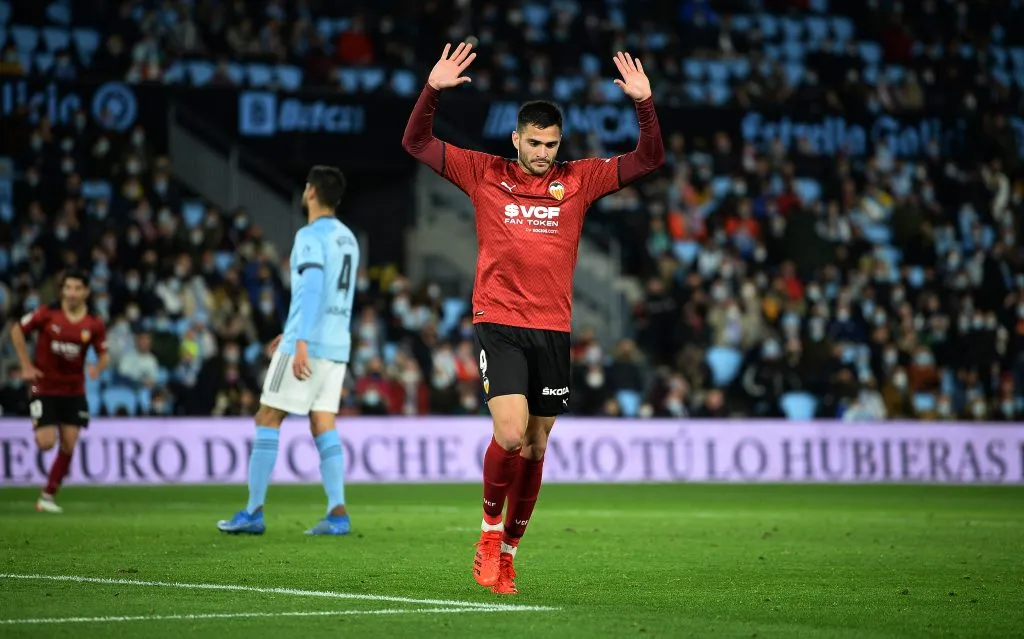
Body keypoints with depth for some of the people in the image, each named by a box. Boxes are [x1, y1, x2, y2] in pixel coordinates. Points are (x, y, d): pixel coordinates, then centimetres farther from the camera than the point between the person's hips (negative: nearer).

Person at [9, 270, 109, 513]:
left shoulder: (94, 324, -5)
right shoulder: (47, 314, -11)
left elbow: (104, 355, 4)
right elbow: (17, 331, 1)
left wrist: (98, 367, -20)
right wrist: (27, 366, -5)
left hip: (74, 391, 2)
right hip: (44, 388, -2)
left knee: (68, 446, -3)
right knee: (46, 443, -12)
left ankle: (48, 496, 12)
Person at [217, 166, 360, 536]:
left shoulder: (311, 236, -10)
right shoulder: (348, 238, 17)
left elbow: (312, 289, -22)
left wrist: (301, 342, -28)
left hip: (308, 344, -8)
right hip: (337, 347, 8)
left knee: (267, 420, -1)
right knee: (323, 426, 5)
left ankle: (253, 512, -2)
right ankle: (337, 514, -7)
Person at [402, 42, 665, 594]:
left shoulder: (578, 180, 7)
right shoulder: (484, 174, 3)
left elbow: (648, 160, 8)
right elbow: (416, 143, 3)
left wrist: (644, 104, -7)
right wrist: (432, 90, -11)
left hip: (553, 330, 3)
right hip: (498, 325, -3)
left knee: (535, 449, 7)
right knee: (510, 434, -19)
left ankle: (507, 554, 20)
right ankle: (489, 530, 4)